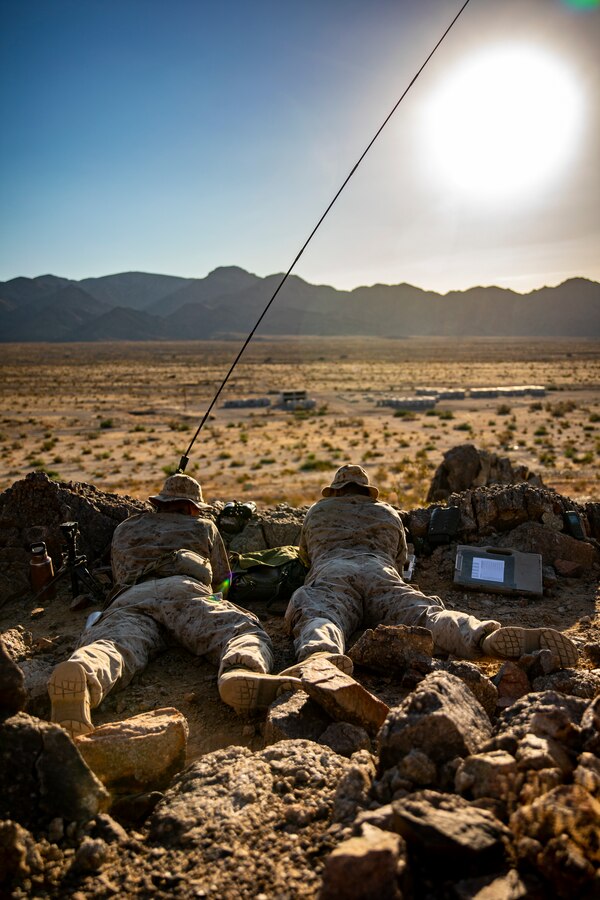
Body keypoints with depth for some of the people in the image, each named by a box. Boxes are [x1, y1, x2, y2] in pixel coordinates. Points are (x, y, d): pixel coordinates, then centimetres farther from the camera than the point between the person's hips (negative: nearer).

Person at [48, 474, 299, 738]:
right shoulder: (204, 527, 36)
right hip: (184, 590, -2)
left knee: (106, 646, -25)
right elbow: (222, 582, 44)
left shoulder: (124, 529, 43)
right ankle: (241, 674, -54)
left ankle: (80, 677, -65)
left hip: (130, 598, 2)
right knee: (246, 632, -15)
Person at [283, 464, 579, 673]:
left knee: (317, 620, -31)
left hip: (330, 574, -1)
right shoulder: (389, 513, 39)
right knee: (428, 615, -23)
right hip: (381, 575, 1)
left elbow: (305, 555, 55)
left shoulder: (317, 511, 38)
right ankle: (487, 637, -56)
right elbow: (401, 560, 53)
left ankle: (322, 656, -70)